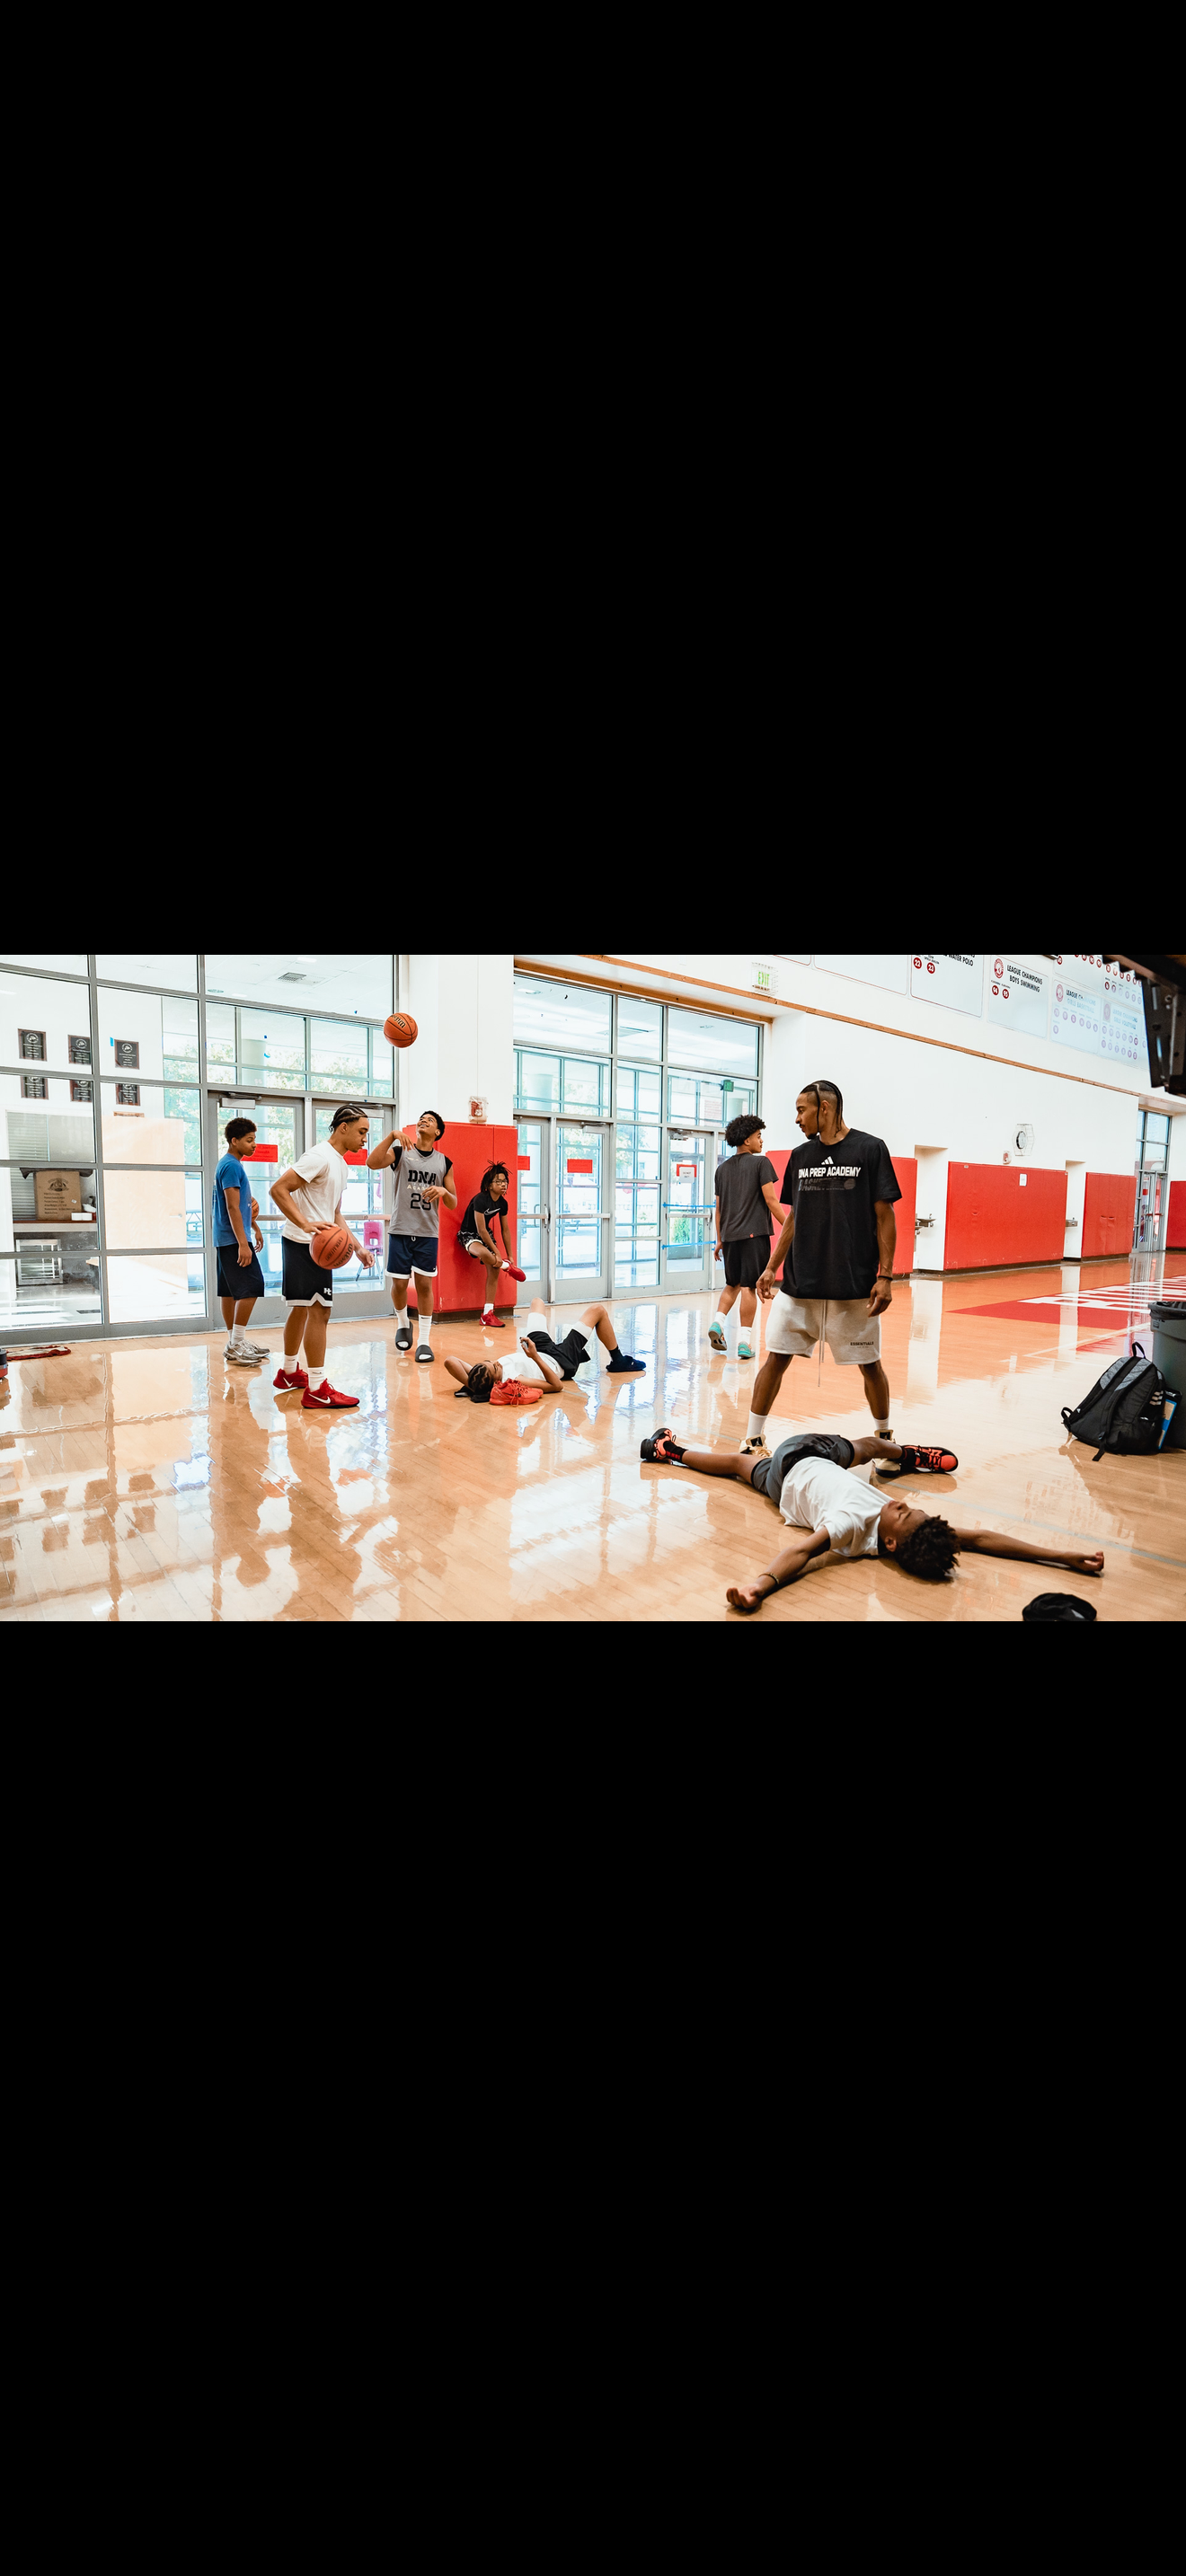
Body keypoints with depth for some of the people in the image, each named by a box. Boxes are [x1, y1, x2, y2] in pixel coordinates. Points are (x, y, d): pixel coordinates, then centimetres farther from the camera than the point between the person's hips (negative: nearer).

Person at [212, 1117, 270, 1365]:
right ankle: (236, 1344, -8)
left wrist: (255, 1228, 32)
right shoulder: (231, 1166, -14)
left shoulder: (232, 1165, 17)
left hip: (226, 1240, 10)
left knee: (229, 1290, 11)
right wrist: (243, 1244, -23)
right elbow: (232, 1207, -20)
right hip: (233, 1239, -10)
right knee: (251, 1287, -11)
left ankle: (234, 1344, 17)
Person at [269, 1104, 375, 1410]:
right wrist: (306, 1224, -32)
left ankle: (289, 1372, 33)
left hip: (313, 1245, 10)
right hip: (305, 1244, -10)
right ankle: (317, 1390, -8)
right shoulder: (320, 1157, -14)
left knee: (301, 1309, 19)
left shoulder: (339, 1163, 17)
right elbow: (278, 1189, -22)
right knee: (319, 1311, -11)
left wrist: (357, 1247, 17)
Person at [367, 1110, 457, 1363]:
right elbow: (373, 1163, -19)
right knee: (399, 1283, 4)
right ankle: (403, 1324, 31)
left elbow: (453, 1204, 8)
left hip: (428, 1232, 1)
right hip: (401, 1230, -1)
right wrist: (393, 1134, -28)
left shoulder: (444, 1162, 7)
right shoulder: (401, 1151, 2)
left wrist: (443, 1191, -14)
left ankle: (424, 1340, 7)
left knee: (424, 1284, 0)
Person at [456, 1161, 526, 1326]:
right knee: (484, 1253, -41)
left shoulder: (503, 1203, -3)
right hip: (468, 1234, -8)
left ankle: (488, 1314, 0)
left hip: (485, 1234, 8)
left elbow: (505, 1230, 6)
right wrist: (497, 1252, -23)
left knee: (493, 1271, -5)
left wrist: (510, 1255, 7)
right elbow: (481, 1230, -26)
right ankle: (508, 1267, -8)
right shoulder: (480, 1199, -25)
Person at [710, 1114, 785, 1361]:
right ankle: (744, 1342, 1)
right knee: (748, 1286, -1)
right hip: (754, 1233, -5)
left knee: (733, 1284, 19)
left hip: (730, 1236, 5)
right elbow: (771, 1200, -10)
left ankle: (717, 1322, 1)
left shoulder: (723, 1168, 12)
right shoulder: (761, 1162, -4)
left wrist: (720, 1240, 19)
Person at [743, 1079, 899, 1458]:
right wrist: (772, 1267, 10)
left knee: (869, 1364, 9)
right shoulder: (801, 1156, 9)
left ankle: (885, 1438, 31)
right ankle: (753, 1440, 12)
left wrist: (885, 1275, -10)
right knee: (775, 1357, 1)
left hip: (854, 1285, -3)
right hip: (799, 1283, 4)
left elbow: (884, 1217, -5)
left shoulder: (870, 1149, -4)